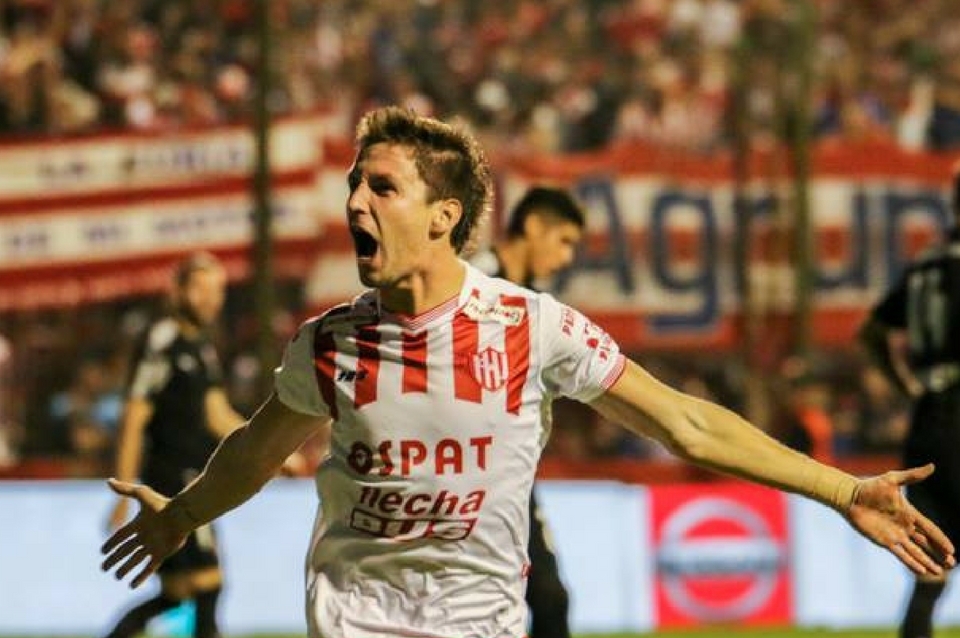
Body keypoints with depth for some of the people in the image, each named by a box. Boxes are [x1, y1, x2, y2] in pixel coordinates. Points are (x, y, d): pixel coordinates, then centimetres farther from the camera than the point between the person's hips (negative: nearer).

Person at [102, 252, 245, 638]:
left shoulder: (202, 343, 15)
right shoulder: (162, 343, -13)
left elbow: (217, 416, 18)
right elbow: (133, 420, -15)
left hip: (196, 479, 9)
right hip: (173, 479, -9)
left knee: (175, 593, 9)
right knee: (207, 583, -9)